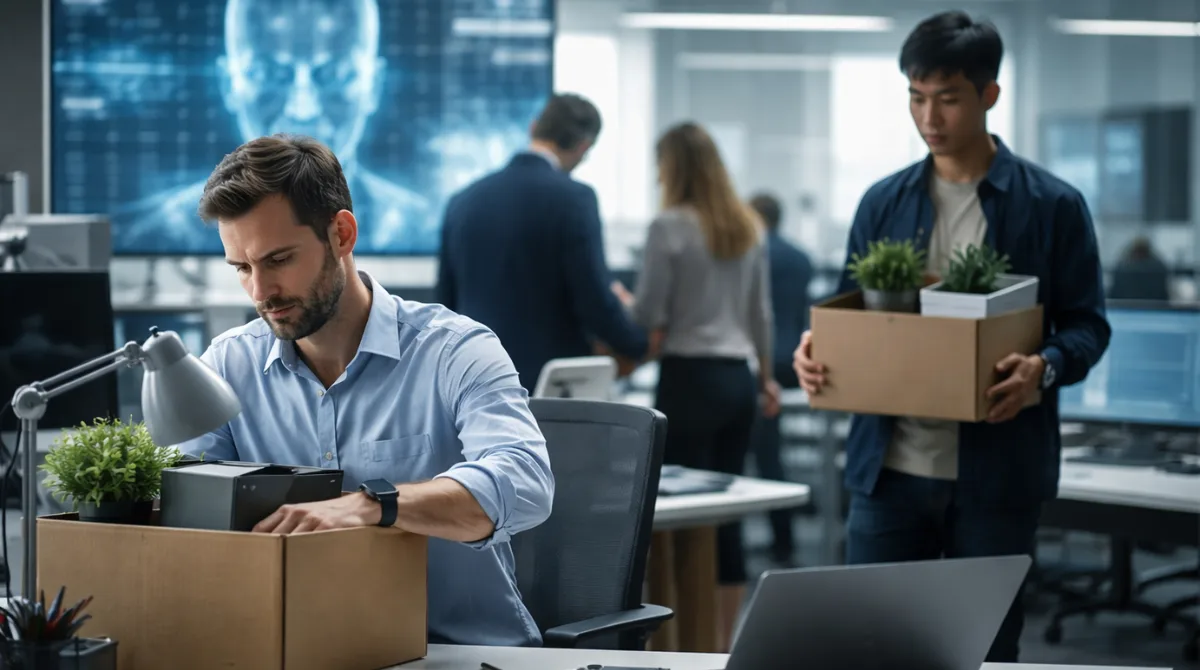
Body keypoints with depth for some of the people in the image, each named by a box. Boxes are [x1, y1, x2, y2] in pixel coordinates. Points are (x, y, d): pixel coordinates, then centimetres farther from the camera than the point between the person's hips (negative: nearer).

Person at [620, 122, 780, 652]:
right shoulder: (747, 227, 10)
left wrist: (620, 299, 12)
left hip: (689, 378, -7)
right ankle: (723, 644, 14)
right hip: (737, 377, 7)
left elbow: (647, 316, -9)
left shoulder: (670, 226, -10)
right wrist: (767, 374, 27)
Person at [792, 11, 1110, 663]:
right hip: (888, 467, 3)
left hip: (996, 475, -3)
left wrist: (1044, 367, -21)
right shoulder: (883, 202, 9)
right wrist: (818, 350, -8)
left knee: (986, 652, 5)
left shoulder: (1052, 206, 0)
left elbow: (1087, 324, 0)